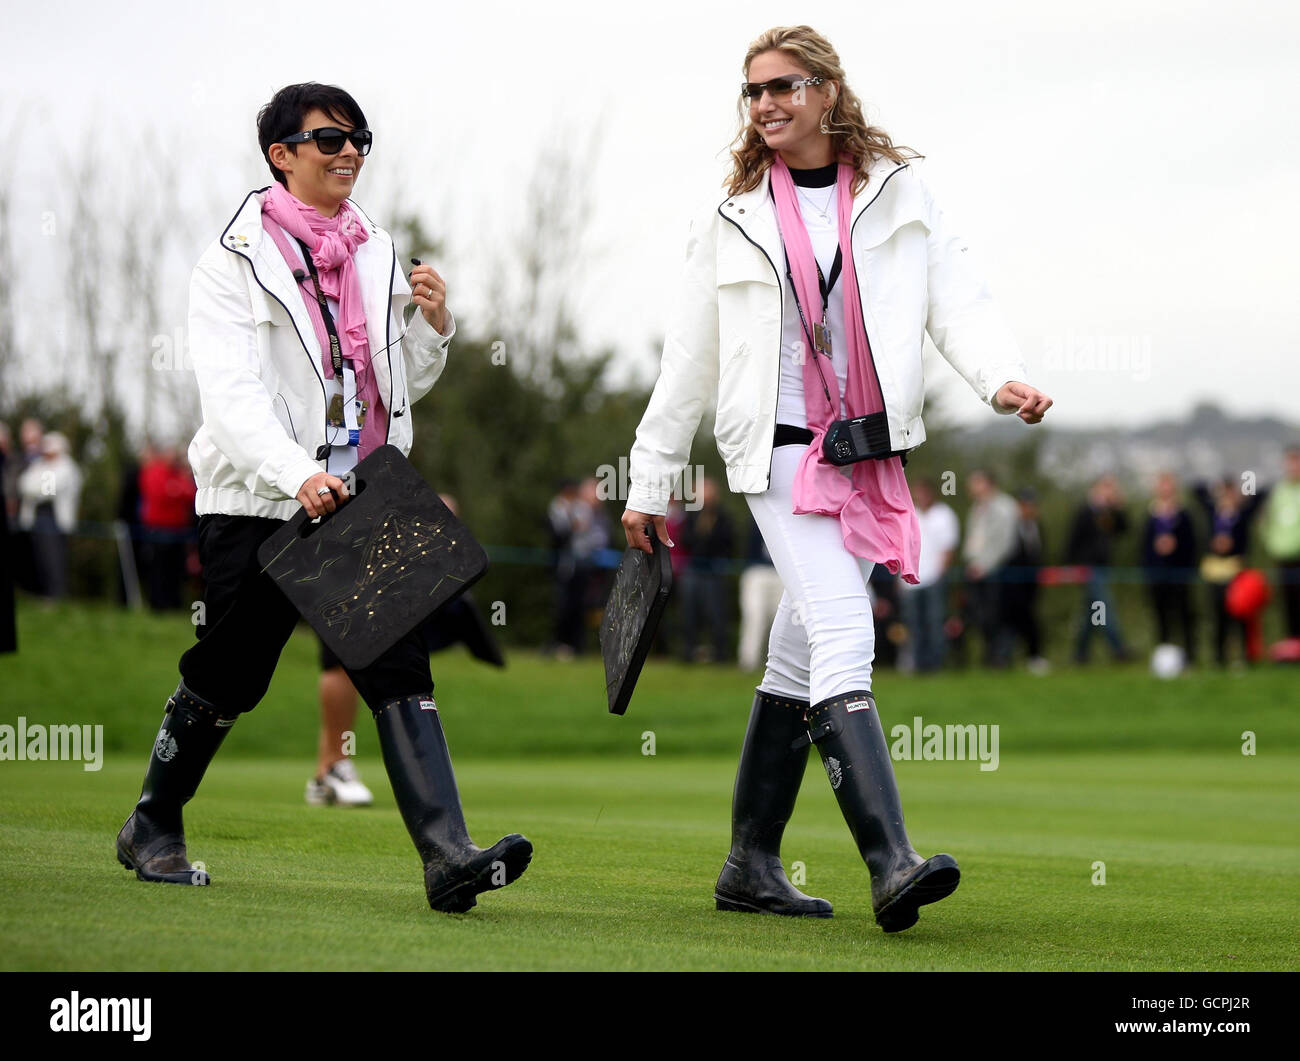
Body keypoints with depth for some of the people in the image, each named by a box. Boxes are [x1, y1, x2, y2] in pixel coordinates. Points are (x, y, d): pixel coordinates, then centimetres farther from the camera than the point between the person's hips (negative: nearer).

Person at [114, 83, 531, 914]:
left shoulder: (376, 252, 12)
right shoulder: (236, 260, -6)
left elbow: (408, 384, 19)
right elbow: (232, 393, -18)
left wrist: (431, 324, -1)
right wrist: (297, 474, -32)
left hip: (361, 498, 4)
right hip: (261, 502, -4)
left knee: (399, 664, -11)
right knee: (226, 678, 9)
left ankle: (448, 856, -21)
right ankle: (153, 829, 32)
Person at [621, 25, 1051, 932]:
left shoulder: (898, 193, 8)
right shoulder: (734, 220, 5)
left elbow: (958, 301, -2)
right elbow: (689, 361, 10)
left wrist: (1002, 377, -22)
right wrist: (650, 484, 12)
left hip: (871, 455, 3)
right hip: (782, 451, -3)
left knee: (800, 661, 10)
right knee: (844, 639, -19)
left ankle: (751, 867, 20)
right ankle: (891, 864, -28)